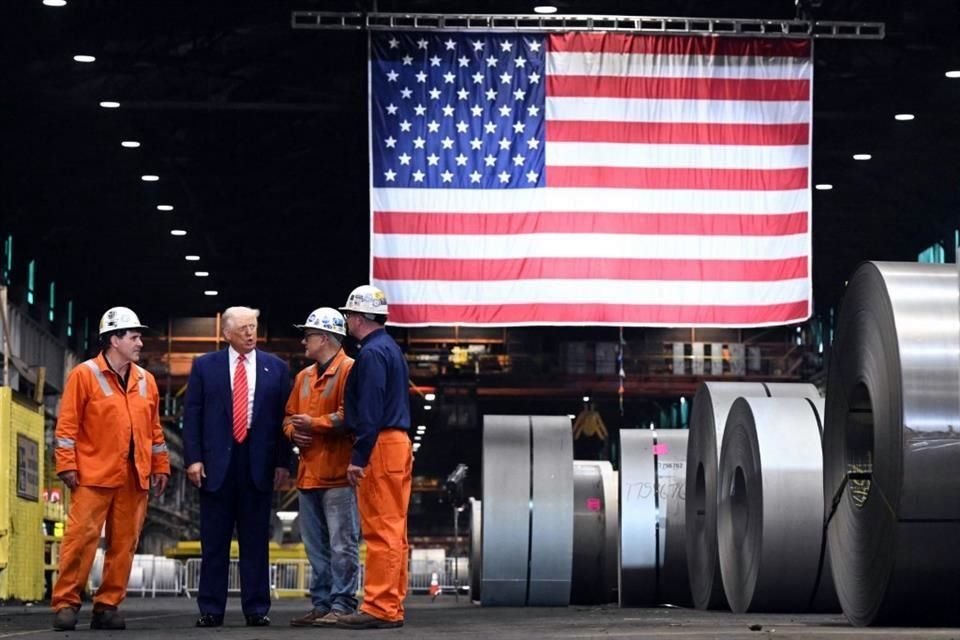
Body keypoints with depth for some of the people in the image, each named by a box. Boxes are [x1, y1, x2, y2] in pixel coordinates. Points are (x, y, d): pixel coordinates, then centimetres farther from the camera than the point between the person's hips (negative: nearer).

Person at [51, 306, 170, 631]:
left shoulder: (146, 380, 14)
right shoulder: (84, 374, -2)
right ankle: (66, 604, -2)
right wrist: (67, 465, -10)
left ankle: (107, 606, 10)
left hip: (135, 477, 5)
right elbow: (67, 424, -4)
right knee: (82, 537, -8)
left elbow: (154, 429, 18)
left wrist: (161, 467, 14)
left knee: (124, 543, 4)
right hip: (95, 474, -5)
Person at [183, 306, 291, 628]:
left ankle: (256, 609, 8)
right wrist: (193, 458, -6)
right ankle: (211, 610, 7)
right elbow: (192, 415, 3)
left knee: (256, 541, 4)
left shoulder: (276, 368, 8)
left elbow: (283, 417, 6)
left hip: (259, 464, 1)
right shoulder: (205, 366, 6)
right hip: (216, 463, -1)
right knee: (214, 541, 3)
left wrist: (283, 462, 0)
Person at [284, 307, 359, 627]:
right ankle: (321, 604, 17)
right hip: (309, 474, 9)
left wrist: (313, 424, -12)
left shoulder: (349, 370, -7)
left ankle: (342, 605, -4)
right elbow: (290, 416, 25)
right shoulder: (304, 377, 20)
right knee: (316, 546, 11)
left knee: (342, 544, -6)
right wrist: (293, 431, 4)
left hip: (338, 474, -9)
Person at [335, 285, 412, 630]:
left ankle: (379, 609, -9)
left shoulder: (372, 353, -13)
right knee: (394, 531, 10)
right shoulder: (392, 349, 19)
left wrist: (359, 457, -19)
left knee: (381, 531, -9)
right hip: (399, 443, 10)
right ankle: (392, 607, 13)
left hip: (381, 446, -10)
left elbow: (370, 411, -19)